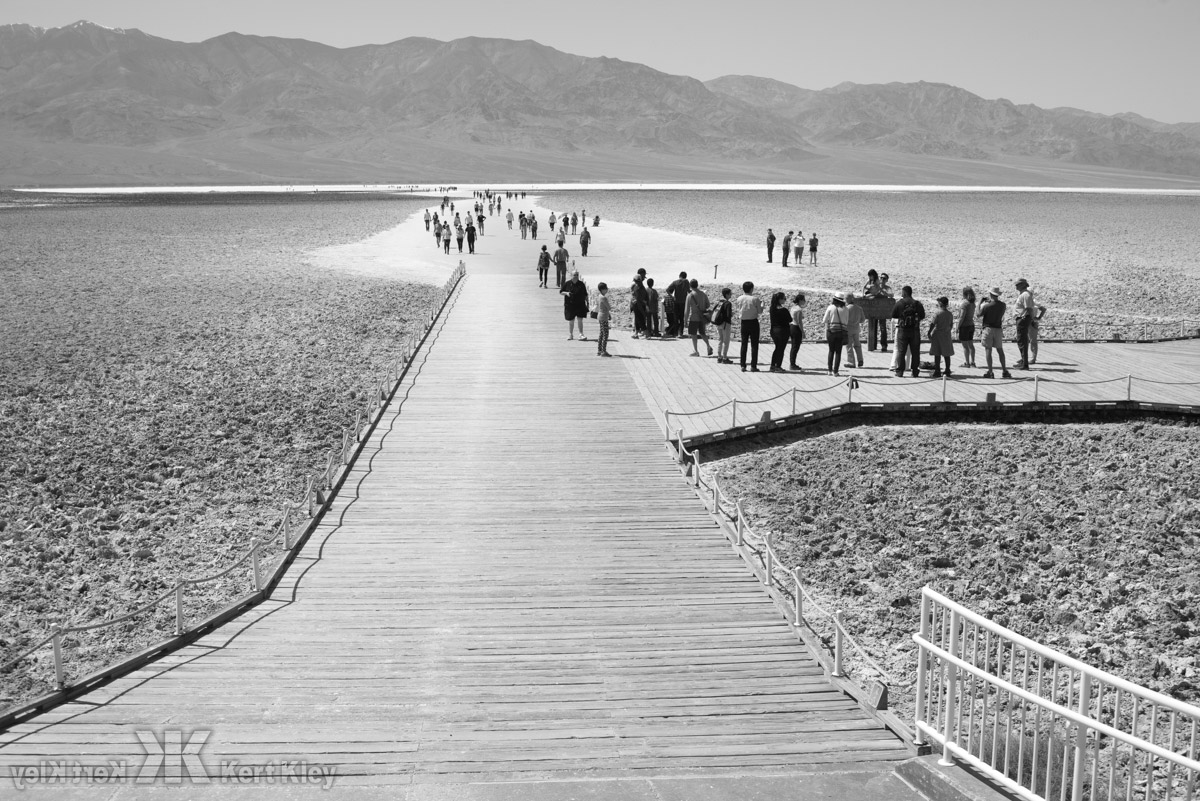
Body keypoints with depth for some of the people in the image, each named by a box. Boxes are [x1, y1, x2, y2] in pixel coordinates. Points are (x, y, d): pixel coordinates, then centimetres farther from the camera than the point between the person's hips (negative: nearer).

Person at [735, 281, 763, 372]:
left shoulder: (739, 298, -3)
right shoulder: (755, 299, -12)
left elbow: (736, 310, 4)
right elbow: (760, 311, -6)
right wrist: (761, 304, 11)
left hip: (744, 323, 3)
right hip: (753, 322, -3)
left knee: (744, 344, 10)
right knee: (754, 345, 3)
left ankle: (743, 365, 8)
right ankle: (753, 366, 0)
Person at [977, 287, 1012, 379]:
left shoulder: (987, 306, -15)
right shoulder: (1002, 305, 0)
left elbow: (978, 315, -5)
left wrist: (980, 305, 9)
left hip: (988, 329, -4)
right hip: (998, 329, 4)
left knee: (988, 350, 0)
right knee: (1000, 350, 14)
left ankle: (990, 372, -4)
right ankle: (1004, 371, 13)